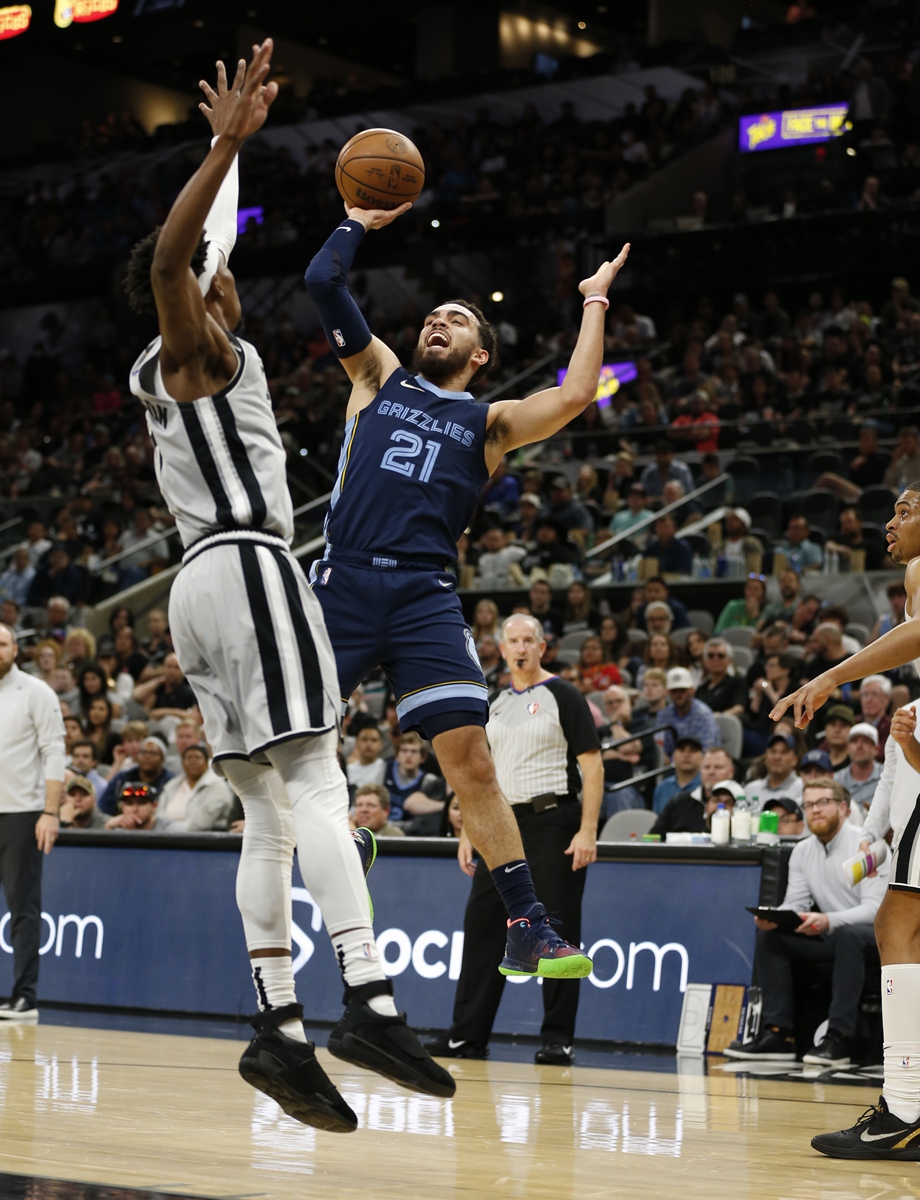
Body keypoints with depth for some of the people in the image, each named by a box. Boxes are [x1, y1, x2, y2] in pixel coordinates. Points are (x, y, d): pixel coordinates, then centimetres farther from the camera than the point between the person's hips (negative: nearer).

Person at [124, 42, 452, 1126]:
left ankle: (279, 1026, -3)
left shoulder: (159, 374, 24)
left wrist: (227, 144, 47)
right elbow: (172, 255, -22)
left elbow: (195, 246, 40)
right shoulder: (202, 350, 0)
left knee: (268, 814, 4)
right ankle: (367, 998, -28)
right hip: (249, 569, -9)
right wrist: (230, 141, -25)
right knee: (315, 785, -18)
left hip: (201, 584, 9)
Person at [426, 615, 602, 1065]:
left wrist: (588, 831, -15)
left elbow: (592, 764, -8)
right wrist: (468, 832, 14)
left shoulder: (561, 696, -3)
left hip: (552, 821, -6)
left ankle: (558, 1039, 3)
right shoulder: (495, 704, 15)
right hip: (503, 824, 6)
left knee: (557, 931, -3)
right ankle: (468, 1035, 10)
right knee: (482, 924, 4)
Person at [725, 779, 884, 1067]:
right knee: (769, 936, -12)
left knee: (848, 935, -39)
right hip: (832, 937, 7)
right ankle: (779, 1034, -17)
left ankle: (839, 1038, -38)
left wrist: (829, 921, -40)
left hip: (875, 934, -7)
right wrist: (773, 917, -21)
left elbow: (875, 909, -23)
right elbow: (795, 904, 5)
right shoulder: (802, 852, 7)